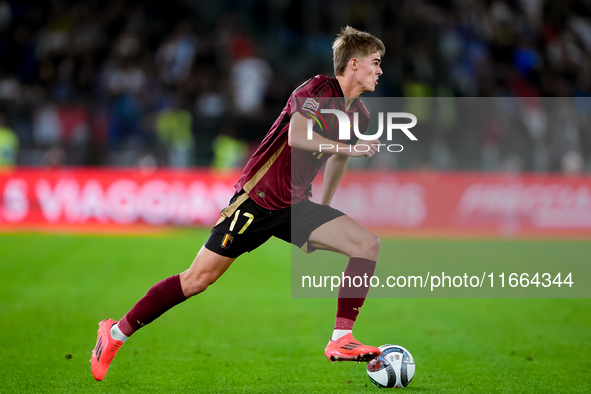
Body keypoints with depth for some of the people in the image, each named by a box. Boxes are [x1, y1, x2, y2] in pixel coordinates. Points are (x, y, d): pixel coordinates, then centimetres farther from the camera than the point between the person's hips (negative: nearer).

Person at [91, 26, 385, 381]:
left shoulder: (359, 116, 9)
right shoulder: (319, 89, -13)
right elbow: (296, 135, -32)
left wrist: (321, 218, 30)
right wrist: (349, 147, -29)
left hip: (295, 206, 7)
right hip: (257, 200, -7)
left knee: (368, 244, -10)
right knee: (199, 278, -8)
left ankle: (341, 340, -6)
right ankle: (117, 333, 7)